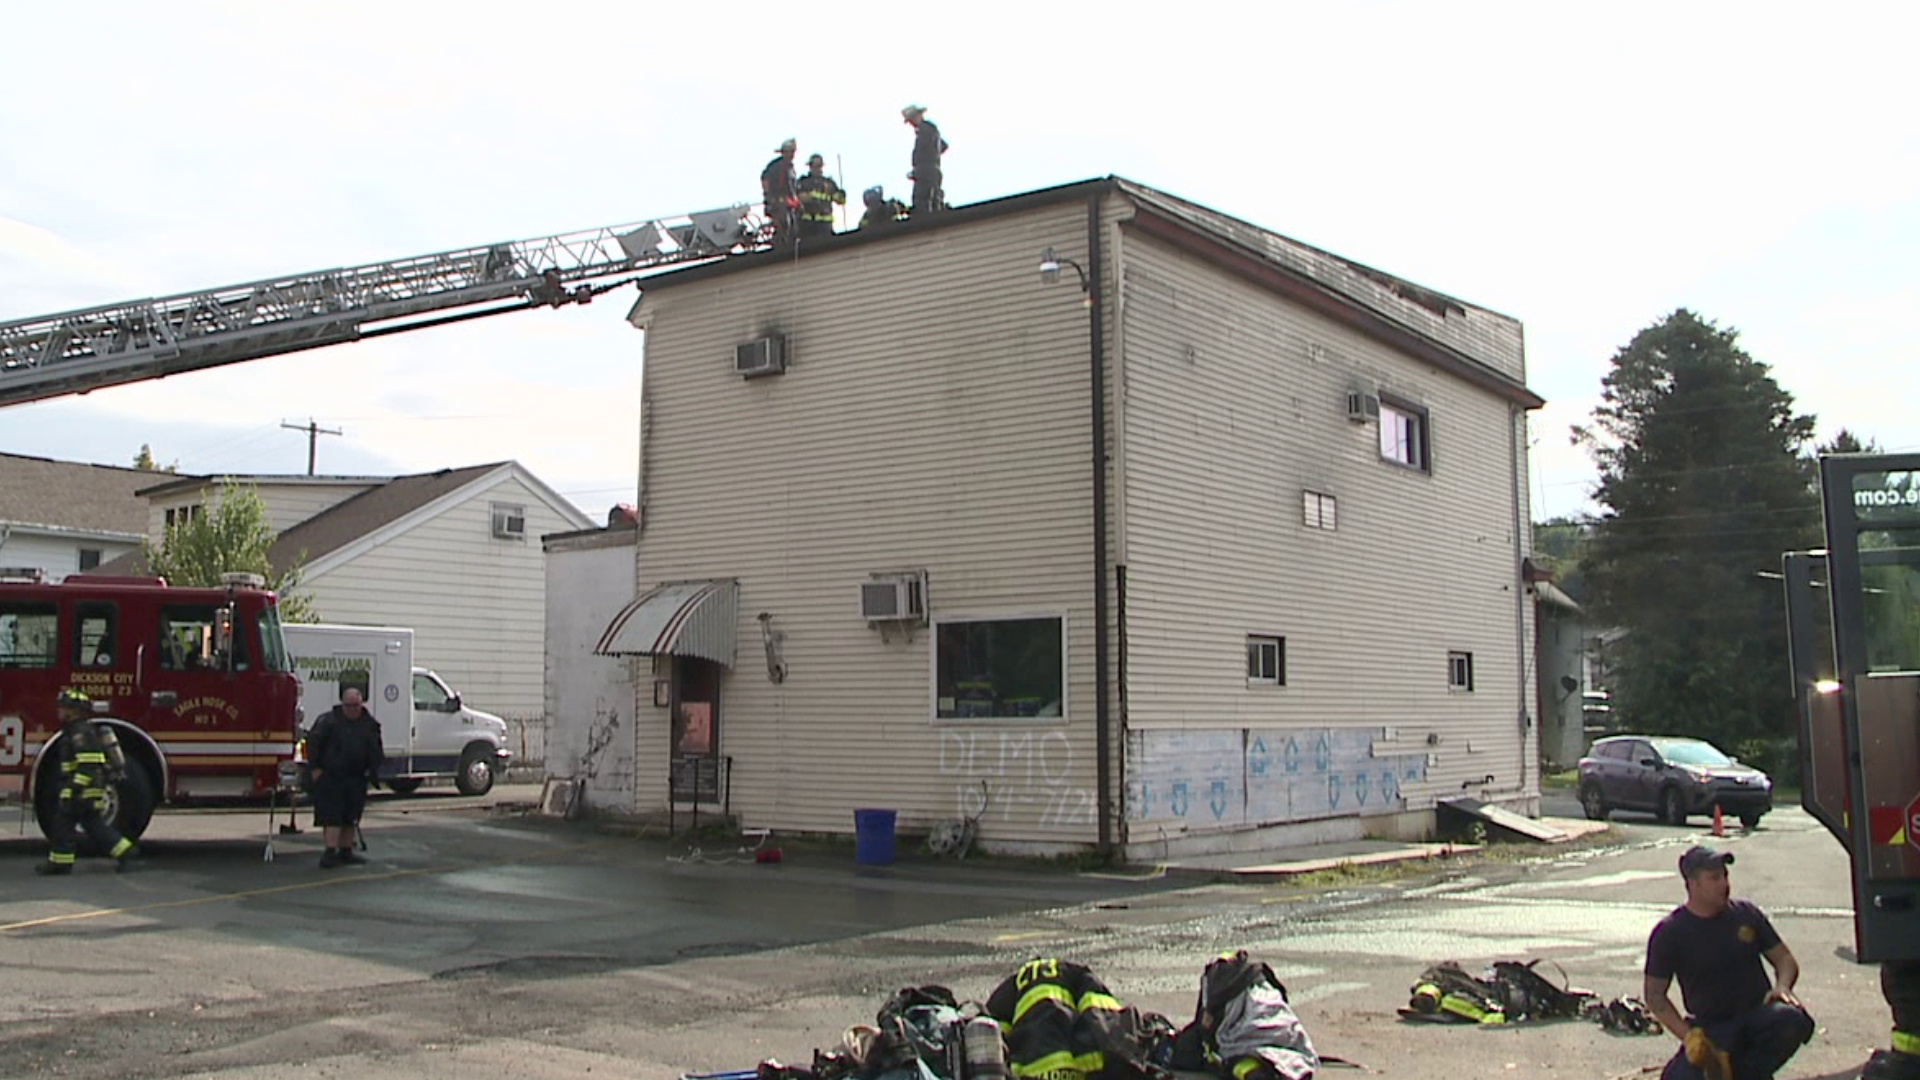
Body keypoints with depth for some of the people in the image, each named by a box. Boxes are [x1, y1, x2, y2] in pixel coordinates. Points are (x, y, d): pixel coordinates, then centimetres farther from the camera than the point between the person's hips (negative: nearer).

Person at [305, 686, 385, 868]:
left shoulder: (370, 724, 8)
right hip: (330, 777, -5)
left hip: (356, 780, 5)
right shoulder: (329, 720, -5)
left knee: (351, 817, 10)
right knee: (332, 815, -9)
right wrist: (316, 767, -6)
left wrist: (373, 770, 5)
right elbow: (313, 742, -3)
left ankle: (346, 851, 19)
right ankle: (330, 852, -9)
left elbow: (376, 750, 16)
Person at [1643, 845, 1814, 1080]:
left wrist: (1782, 986, -11)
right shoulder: (1669, 933, -4)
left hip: (1759, 1014, 3)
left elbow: (1785, 959, 12)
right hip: (1711, 1028, -3)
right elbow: (1654, 995, -2)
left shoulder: (1746, 913, 5)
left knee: (1791, 1020, -32)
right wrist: (1688, 1035, -15)